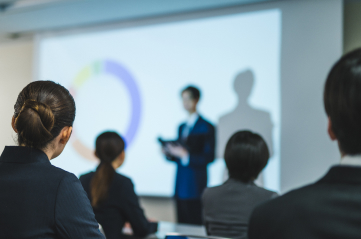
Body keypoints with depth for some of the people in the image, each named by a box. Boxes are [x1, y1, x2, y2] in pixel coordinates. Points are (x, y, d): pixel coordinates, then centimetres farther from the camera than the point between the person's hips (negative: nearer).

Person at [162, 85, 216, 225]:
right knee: (182, 226, 8)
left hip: (195, 186, -7)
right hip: (180, 187, 7)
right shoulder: (182, 127, 18)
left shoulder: (206, 127, -4)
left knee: (195, 225, -9)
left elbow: (209, 157, -11)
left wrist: (185, 155, -19)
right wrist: (169, 153, 0)